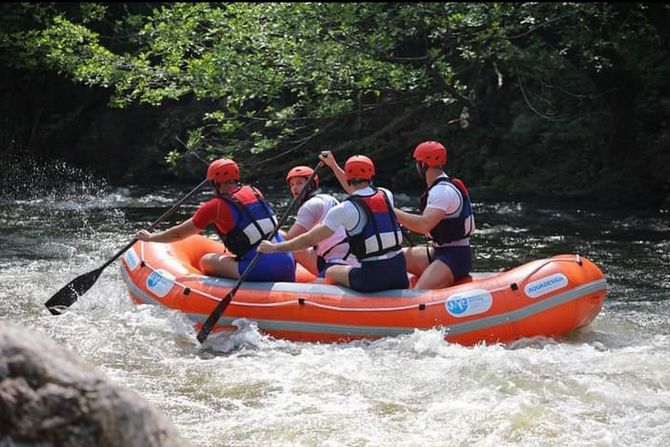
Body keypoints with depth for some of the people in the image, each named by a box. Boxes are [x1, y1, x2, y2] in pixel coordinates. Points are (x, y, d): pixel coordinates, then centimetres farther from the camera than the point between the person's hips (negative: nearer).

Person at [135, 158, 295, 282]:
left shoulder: (215, 206, 1)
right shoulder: (254, 192, 15)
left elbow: (179, 234, 13)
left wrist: (150, 237, 29)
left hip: (260, 271, -5)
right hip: (288, 267, 5)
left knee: (207, 261, 7)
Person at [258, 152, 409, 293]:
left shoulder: (345, 210, -9)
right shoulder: (386, 195, 7)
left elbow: (309, 240, -5)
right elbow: (359, 192, 31)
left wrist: (273, 248, 6)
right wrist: (334, 165, 37)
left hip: (372, 278, -4)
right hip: (400, 274, 4)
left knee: (330, 272, 22)